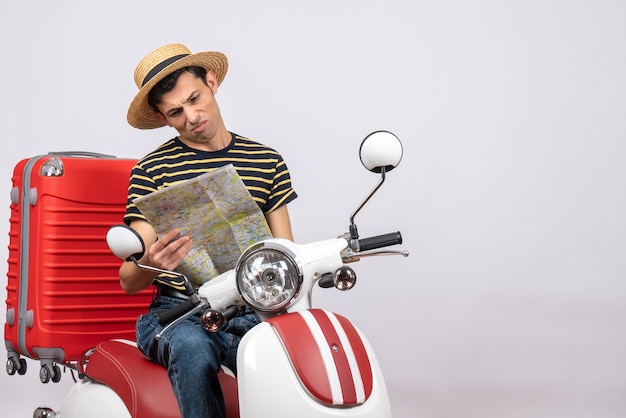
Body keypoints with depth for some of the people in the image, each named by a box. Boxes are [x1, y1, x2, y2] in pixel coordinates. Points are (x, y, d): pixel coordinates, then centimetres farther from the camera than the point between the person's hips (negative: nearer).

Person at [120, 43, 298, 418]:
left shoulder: (267, 161, 11)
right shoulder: (152, 171, 3)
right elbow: (129, 281, 0)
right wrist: (152, 263, -24)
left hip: (249, 314, 2)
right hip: (176, 313, -1)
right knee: (193, 348, -36)